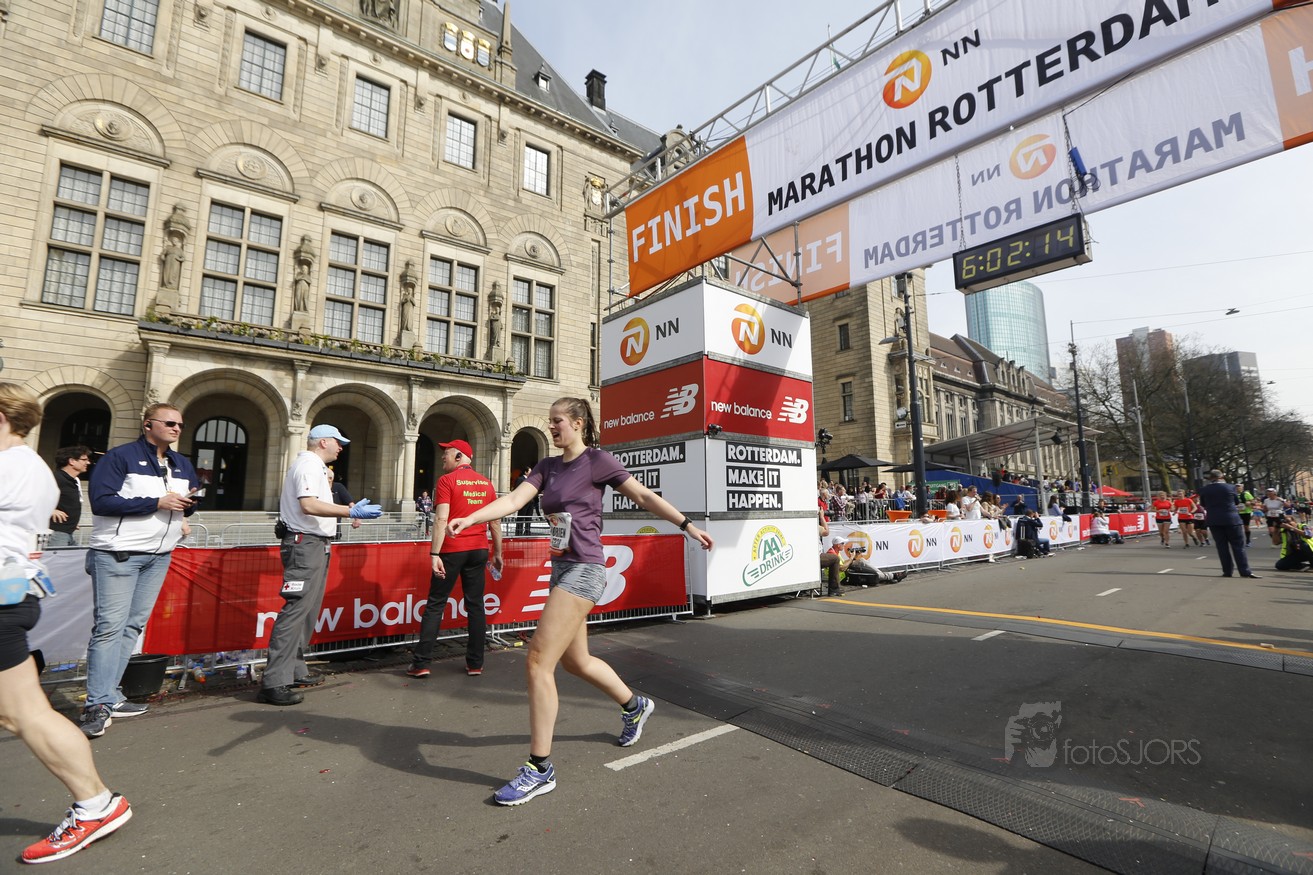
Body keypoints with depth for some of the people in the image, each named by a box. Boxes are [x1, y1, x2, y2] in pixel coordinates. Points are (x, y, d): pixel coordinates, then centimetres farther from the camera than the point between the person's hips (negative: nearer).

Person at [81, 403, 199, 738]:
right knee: (110, 626, -6)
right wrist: (157, 503, -18)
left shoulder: (182, 464, 15)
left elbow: (193, 499, 24)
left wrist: (186, 512, 1)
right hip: (117, 554, -7)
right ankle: (99, 705, -1)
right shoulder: (120, 457, -7)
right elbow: (101, 501, -15)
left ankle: (109, 696, 19)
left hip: (159, 556, 7)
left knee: (133, 626, 10)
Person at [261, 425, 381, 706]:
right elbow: (309, 505, -25)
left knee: (307, 610, 14)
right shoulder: (309, 465, -12)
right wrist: (350, 511, -26)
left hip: (314, 545, 11)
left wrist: (347, 510, 20)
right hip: (306, 544, -11)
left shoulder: (314, 466, 22)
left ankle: (295, 671, 23)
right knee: (296, 610, -13)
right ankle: (273, 682, -12)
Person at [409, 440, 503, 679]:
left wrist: (435, 554, -15)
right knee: (475, 605, 9)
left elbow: (442, 520, -15)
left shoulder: (447, 480, -6)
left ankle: (421, 663, 9)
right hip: (479, 550, 4)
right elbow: (495, 523, 8)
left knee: (435, 604, 6)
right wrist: (497, 554, 15)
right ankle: (475, 663, 14)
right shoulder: (486, 483, 7)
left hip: (452, 550, -4)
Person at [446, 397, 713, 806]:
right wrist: (470, 518, -16)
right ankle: (635, 706, 44)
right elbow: (513, 500, 0)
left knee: (538, 662, -10)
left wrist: (687, 525, -3)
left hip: (584, 570, -8)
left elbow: (645, 497, -4)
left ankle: (540, 769, 5)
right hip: (560, 568, 8)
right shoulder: (547, 466, 12)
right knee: (575, 660, 19)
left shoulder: (597, 460, -7)